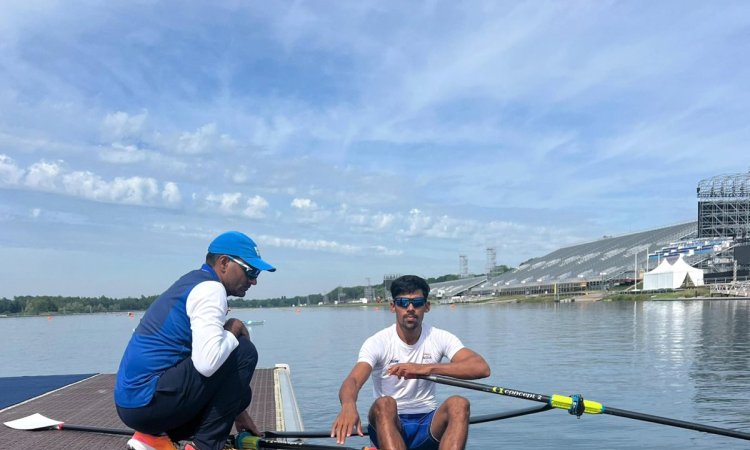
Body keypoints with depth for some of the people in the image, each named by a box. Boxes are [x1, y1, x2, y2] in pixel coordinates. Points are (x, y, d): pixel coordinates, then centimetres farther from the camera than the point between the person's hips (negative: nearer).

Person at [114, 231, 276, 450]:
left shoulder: (194, 283, 17)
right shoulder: (210, 288, -13)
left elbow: (203, 358, 25)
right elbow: (207, 363, -28)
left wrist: (235, 411, 25)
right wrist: (234, 331, -7)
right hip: (148, 401, -10)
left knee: (239, 392, 22)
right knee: (244, 352, -10)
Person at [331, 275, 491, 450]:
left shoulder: (439, 338, -2)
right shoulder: (378, 342, -7)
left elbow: (482, 368, -19)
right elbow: (353, 380, -25)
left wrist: (426, 368, -32)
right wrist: (348, 405, -51)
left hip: (428, 426, 2)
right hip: (389, 425, -1)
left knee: (458, 404, -28)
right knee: (384, 404, -33)